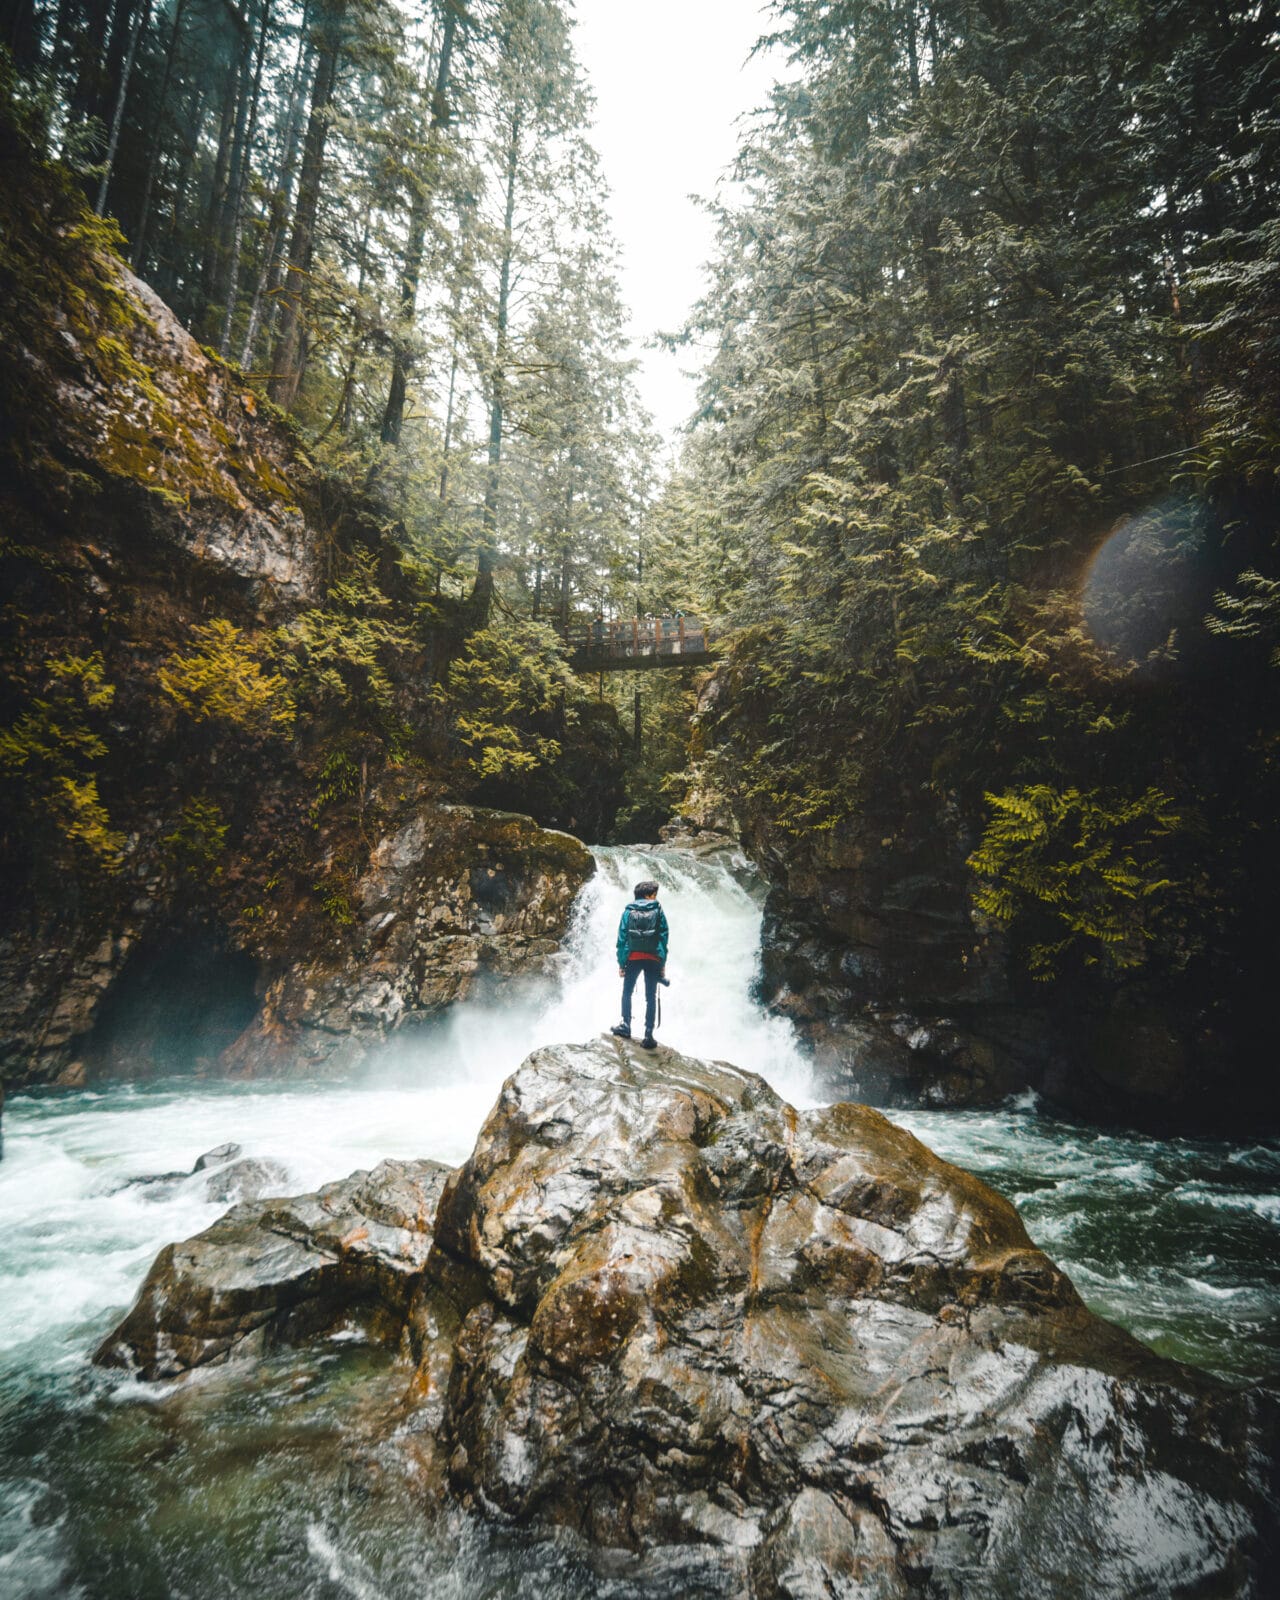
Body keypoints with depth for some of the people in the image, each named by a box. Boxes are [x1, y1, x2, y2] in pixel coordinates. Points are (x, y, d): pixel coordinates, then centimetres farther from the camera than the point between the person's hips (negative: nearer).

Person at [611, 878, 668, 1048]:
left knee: (627, 993, 19)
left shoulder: (629, 912, 6)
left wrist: (620, 963, 6)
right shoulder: (658, 911, 3)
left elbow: (622, 938, 2)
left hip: (632, 958, 1)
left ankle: (625, 1026, 17)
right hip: (653, 959, 0)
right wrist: (663, 964, 3)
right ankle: (648, 1036, -2)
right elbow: (664, 937, 0)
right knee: (650, 998, 3)